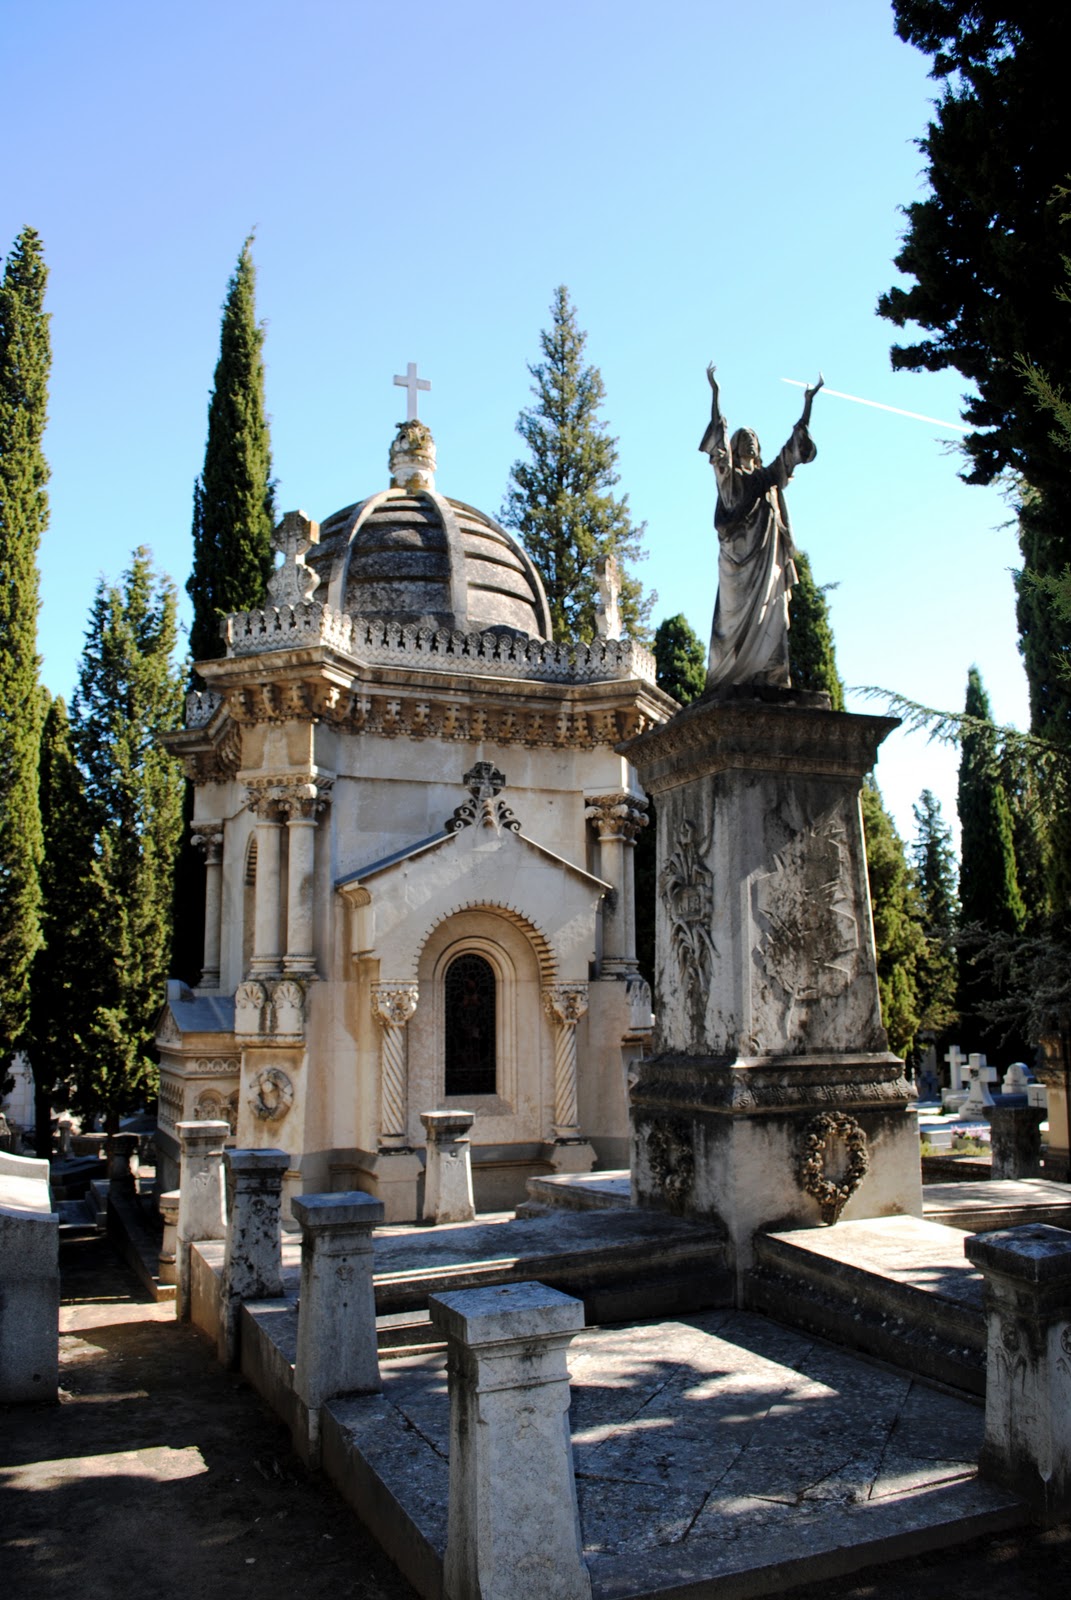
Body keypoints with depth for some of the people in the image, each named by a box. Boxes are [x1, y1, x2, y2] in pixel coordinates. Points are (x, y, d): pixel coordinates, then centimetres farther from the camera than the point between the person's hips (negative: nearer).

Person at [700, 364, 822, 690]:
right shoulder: (729, 476, 12)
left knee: (768, 610, -8)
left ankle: (769, 674, -17)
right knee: (738, 610, -13)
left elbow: (793, 449, 21)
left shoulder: (769, 475, 25)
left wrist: (808, 402, 18)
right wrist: (715, 392, -4)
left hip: (767, 552, 4)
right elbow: (719, 436, 3)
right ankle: (730, 675, -19)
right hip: (738, 549, -4)